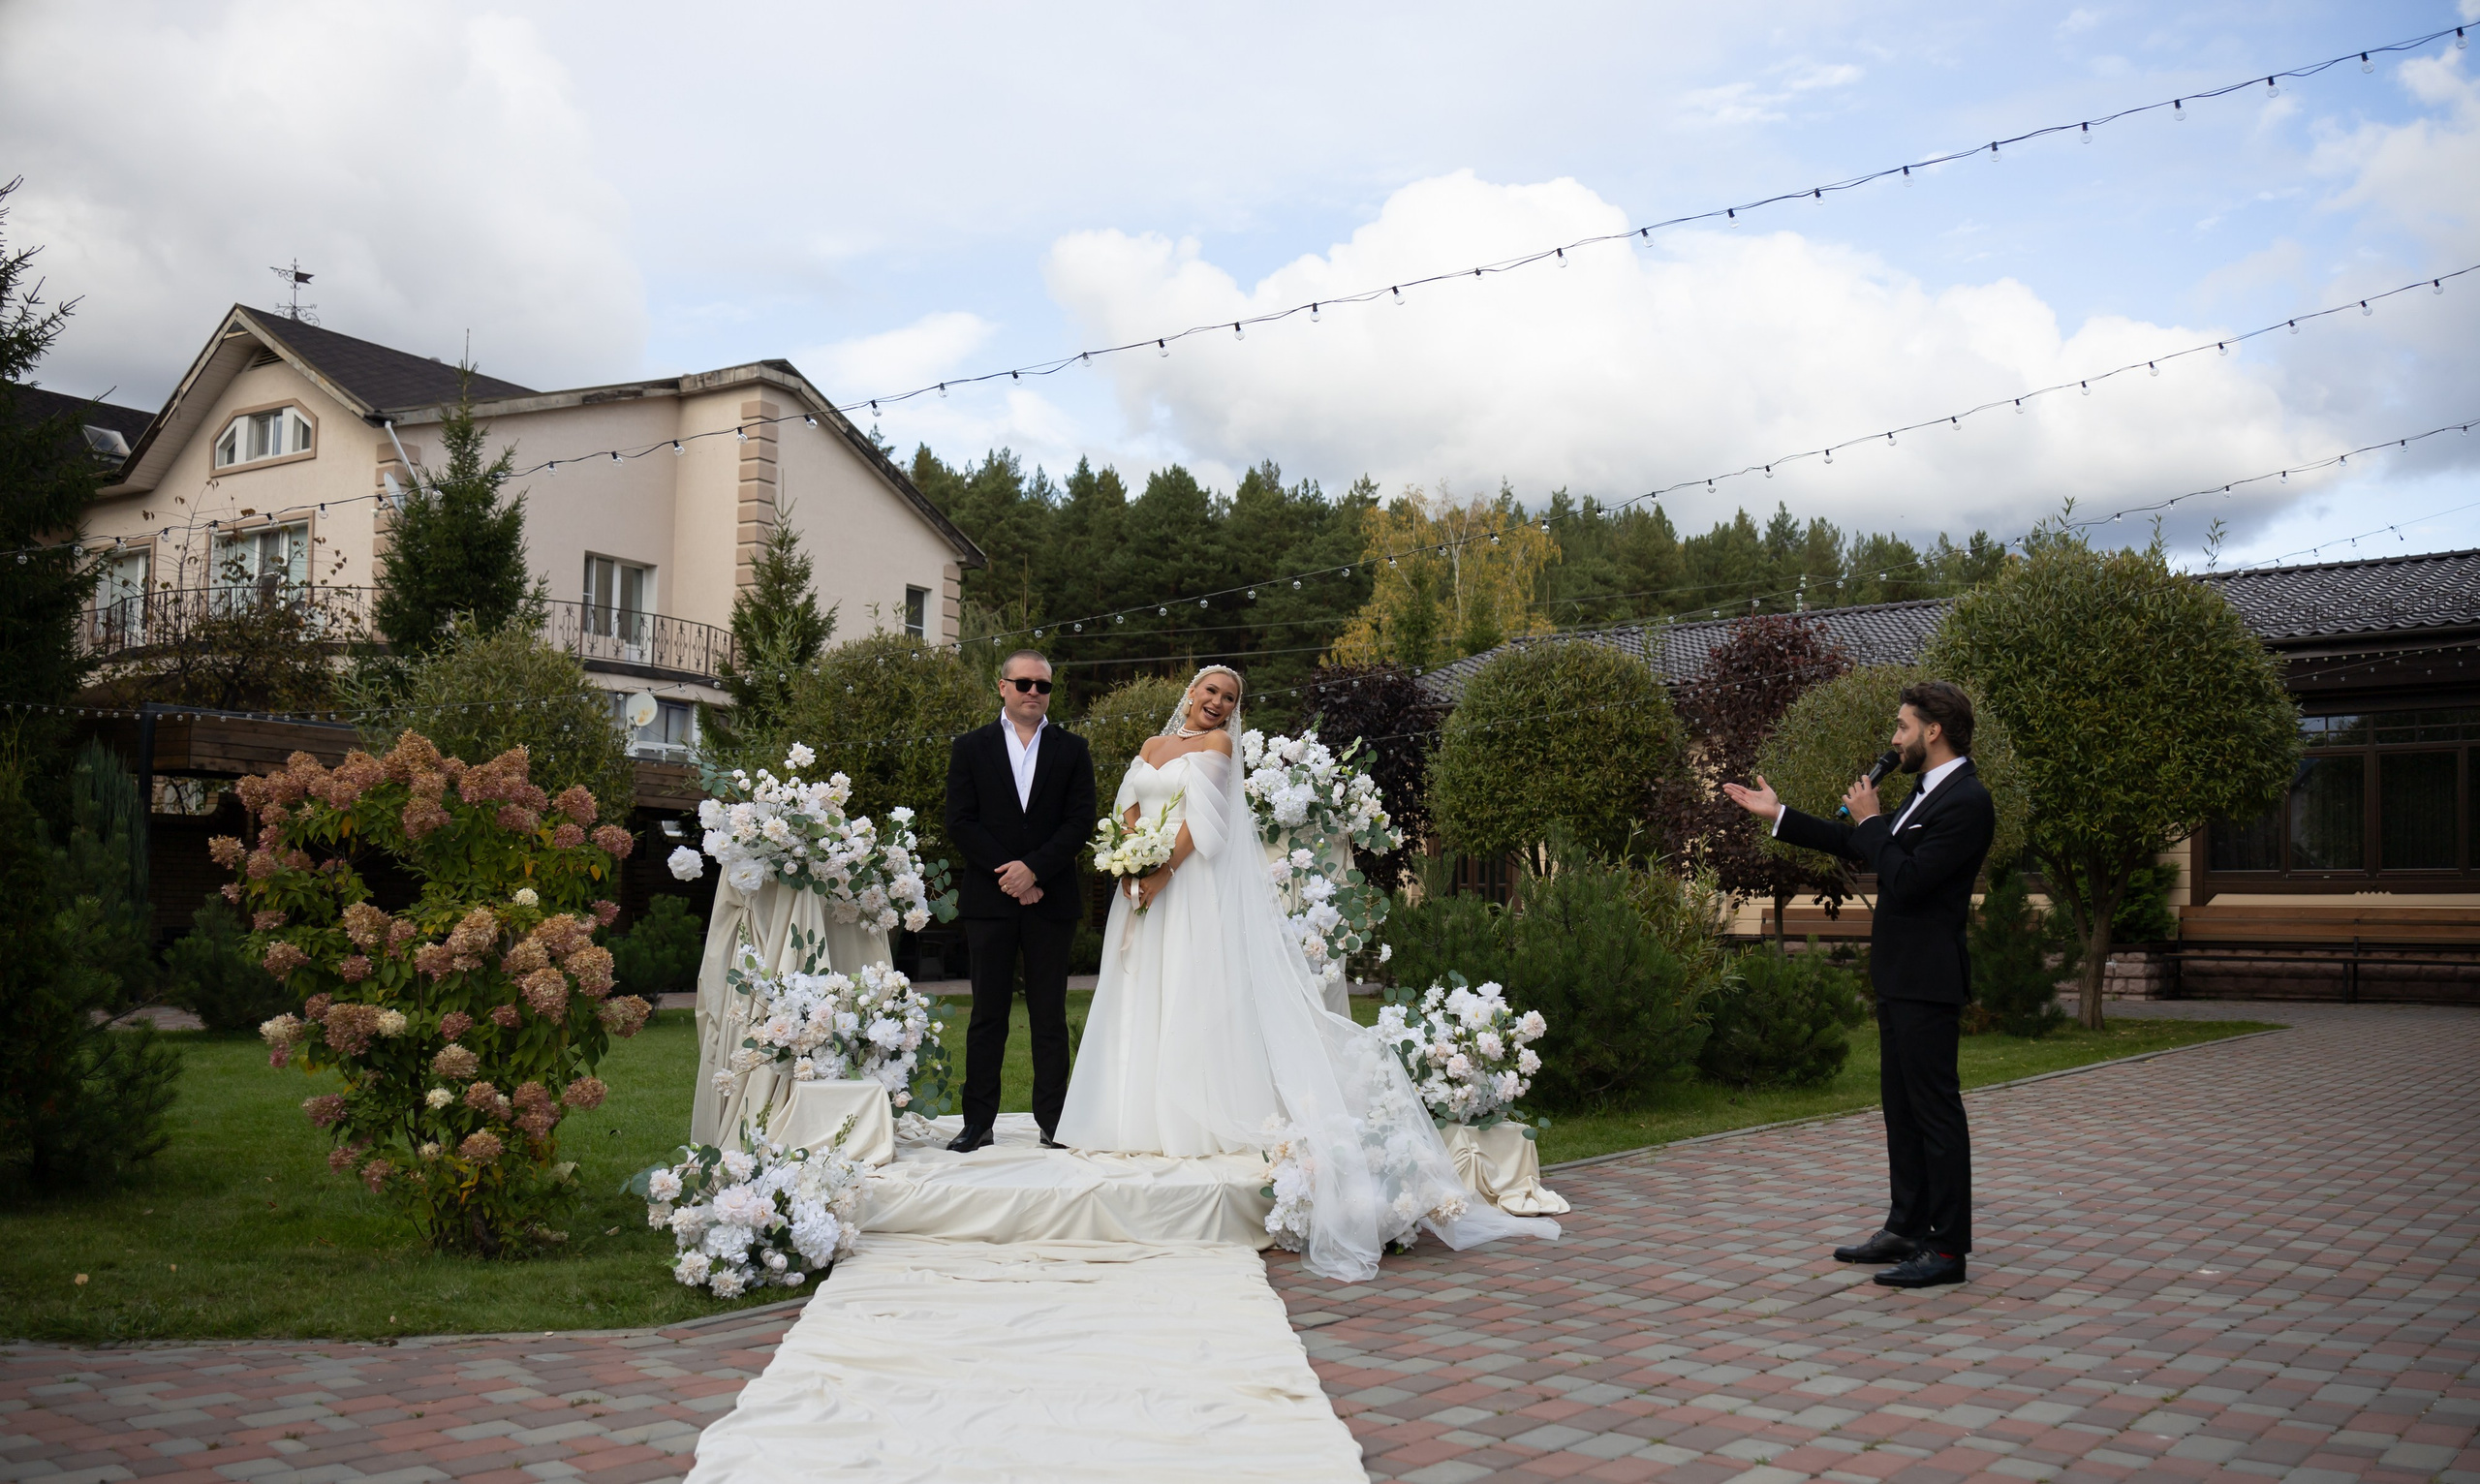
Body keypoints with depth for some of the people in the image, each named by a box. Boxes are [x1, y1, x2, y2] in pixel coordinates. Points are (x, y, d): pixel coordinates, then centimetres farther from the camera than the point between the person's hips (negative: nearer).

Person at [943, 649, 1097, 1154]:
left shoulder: (1071, 749, 8)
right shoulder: (971, 748, 7)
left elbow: (1081, 821, -1)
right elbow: (960, 822, -1)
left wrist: (1033, 868, -13)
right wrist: (1006, 874, -11)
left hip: (1051, 899, 0)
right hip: (989, 900, 0)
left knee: (1050, 1014, 5)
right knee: (988, 1013, 4)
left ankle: (1053, 1121, 11)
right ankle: (978, 1121, 8)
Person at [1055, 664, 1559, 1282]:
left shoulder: (1216, 744, 0)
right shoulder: (1152, 747, 18)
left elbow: (1201, 819, -11)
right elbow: (1128, 809, 10)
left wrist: (1162, 874, -18)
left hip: (1197, 888, -6)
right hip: (1145, 883, 6)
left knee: (1200, 994, -8)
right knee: (1145, 997, 7)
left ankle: (1201, 1115, -7)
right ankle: (1146, 1112, 12)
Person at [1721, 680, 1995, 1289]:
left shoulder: (1967, 802, -17)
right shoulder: (1930, 793, 14)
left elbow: (1907, 879, -24)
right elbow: (1860, 847, 23)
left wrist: (1870, 820, -11)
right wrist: (1777, 814, 25)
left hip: (1927, 983, -10)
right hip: (1900, 977, 10)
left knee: (1936, 1111, -5)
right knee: (1902, 1108, 16)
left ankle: (1947, 1249, 2)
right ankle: (1907, 1229, 25)